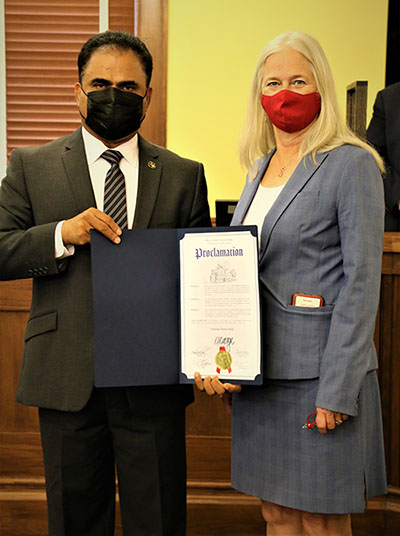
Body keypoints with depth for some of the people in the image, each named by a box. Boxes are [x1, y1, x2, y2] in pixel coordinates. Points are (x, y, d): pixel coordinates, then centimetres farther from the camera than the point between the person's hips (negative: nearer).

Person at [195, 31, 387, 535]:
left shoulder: (351, 164, -8)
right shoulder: (259, 167, 13)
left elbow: (361, 282, -13)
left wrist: (337, 389, -17)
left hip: (319, 371, -6)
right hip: (258, 368, 6)